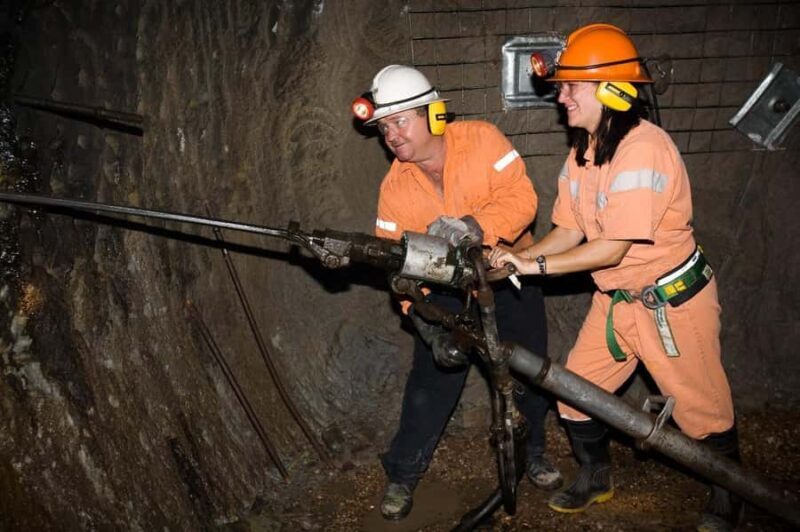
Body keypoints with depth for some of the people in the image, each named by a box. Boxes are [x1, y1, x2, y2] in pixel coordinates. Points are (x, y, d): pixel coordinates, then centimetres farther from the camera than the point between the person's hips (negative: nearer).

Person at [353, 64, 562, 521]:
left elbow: (522, 198, -27)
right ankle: (403, 474, 17)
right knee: (433, 377, -2)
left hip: (508, 277, 0)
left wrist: (473, 225, -45)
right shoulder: (395, 187, -12)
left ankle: (532, 451, 39)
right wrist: (425, 321, -26)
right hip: (447, 289, 1)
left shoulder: (483, 140, -19)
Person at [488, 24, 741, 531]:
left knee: (703, 409, 9)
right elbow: (570, 230, 3)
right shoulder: (581, 154, 2)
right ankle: (596, 477, 35)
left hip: (671, 300, -8)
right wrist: (519, 255, -13)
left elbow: (614, 247, -28)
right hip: (615, 299, 8)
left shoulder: (644, 148, -26)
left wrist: (538, 266, -23)